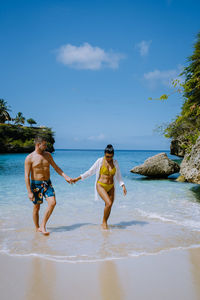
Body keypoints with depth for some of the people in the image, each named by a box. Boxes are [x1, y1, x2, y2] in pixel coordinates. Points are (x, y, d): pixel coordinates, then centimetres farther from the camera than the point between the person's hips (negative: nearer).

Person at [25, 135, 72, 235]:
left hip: (47, 183, 4)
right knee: (36, 207, 6)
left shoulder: (47, 155, 6)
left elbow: (56, 167, 13)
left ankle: (43, 225, 0)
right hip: (36, 184, -4)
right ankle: (37, 228, 26)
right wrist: (29, 192, -16)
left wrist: (65, 176, 2)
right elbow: (27, 176, -11)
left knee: (52, 203, -13)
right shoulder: (29, 158, -9)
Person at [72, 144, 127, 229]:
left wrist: (123, 186, -4)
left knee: (108, 206, 3)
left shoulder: (115, 162, 2)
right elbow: (90, 172, 0)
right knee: (109, 203, -21)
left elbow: (118, 176, 9)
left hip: (111, 187, 4)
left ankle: (104, 223, 25)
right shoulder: (100, 161, -8)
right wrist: (78, 178, 1)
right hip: (101, 186, -4)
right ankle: (104, 222, 1)